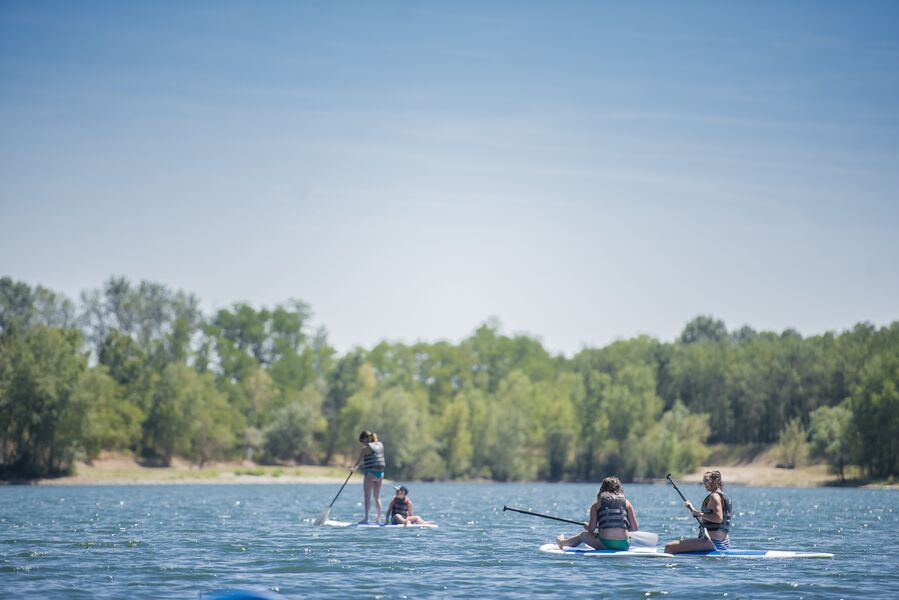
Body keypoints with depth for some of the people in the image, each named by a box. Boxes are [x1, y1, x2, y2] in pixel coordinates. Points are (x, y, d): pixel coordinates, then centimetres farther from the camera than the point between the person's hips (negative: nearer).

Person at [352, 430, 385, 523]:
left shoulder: (366, 448, -9)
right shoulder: (380, 445, 9)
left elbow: (359, 461, -8)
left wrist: (354, 467, 8)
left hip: (370, 473, -7)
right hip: (380, 473, 7)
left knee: (367, 497, -5)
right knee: (377, 497, 13)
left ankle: (366, 518, -11)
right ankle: (379, 518, 12)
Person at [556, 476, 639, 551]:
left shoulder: (597, 504, 5)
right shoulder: (626, 503, 8)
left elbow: (591, 529, 2)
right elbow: (634, 528, 5)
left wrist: (586, 526, 25)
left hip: (605, 544, -1)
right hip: (624, 545, 1)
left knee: (583, 535, 27)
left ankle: (562, 542, 53)